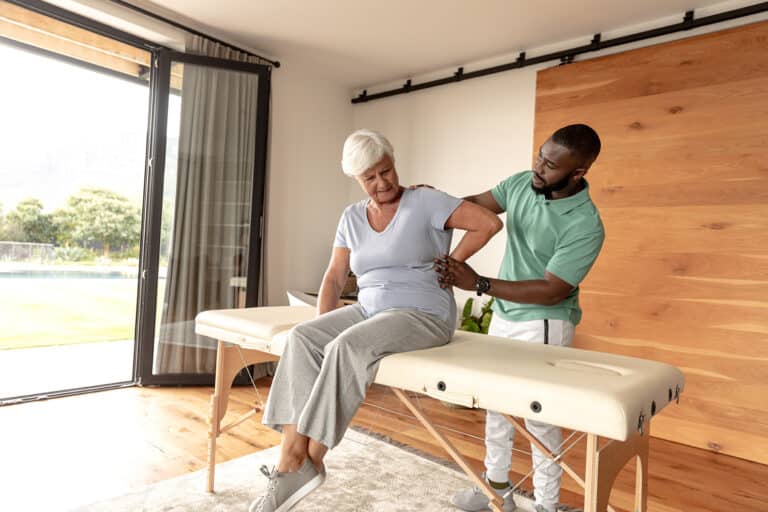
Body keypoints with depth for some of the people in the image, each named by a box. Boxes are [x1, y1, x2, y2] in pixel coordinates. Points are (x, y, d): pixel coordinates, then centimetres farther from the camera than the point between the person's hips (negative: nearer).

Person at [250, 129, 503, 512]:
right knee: (301, 339, -19)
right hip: (368, 309, 6)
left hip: (422, 315, -6)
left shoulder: (425, 202, -6)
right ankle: (291, 459, -22)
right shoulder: (352, 217, 10)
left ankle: (305, 461, -19)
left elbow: (490, 223, -11)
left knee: (348, 347, -32)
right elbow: (334, 277, 9)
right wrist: (323, 325, -5)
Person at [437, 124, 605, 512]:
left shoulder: (586, 226, -24)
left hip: (543, 324, -7)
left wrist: (478, 284, -31)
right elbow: (475, 206, 3)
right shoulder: (521, 183, -6)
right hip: (502, 316, 7)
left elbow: (551, 291, -25)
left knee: (539, 416, 4)